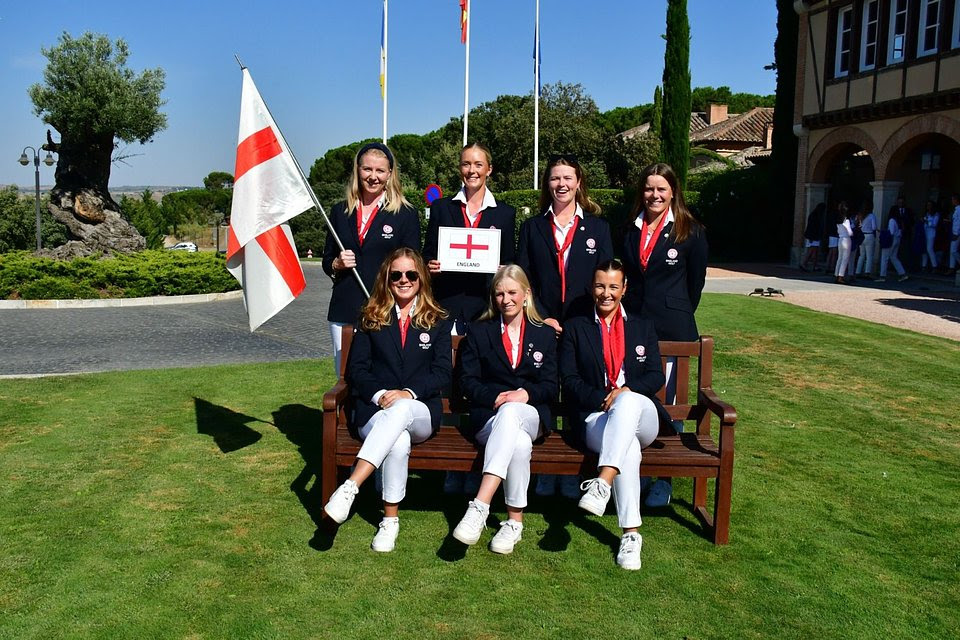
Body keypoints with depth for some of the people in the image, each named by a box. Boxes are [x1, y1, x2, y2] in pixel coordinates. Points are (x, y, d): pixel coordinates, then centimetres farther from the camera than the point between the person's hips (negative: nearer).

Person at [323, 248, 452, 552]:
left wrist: (409, 393, -14)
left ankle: (350, 487, -46)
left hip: (421, 414, 0)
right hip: (374, 411, 0)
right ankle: (390, 518, -26)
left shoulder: (437, 321, 13)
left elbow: (443, 373, 4)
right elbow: (355, 369, 7)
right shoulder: (371, 319, 14)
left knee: (401, 410, -40)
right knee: (398, 440, -37)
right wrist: (379, 394, -13)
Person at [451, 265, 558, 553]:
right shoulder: (478, 332, 16)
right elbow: (468, 381, 6)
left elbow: (551, 388, 10)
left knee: (510, 413, -40)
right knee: (520, 443, -39)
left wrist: (525, 394, -13)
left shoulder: (545, 334, 18)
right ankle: (515, 521, -33)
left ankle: (479, 506, -49)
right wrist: (496, 398, -13)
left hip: (532, 415, 0)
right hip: (487, 416, 0)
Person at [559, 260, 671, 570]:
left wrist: (626, 391, -10)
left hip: (641, 416, 1)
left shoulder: (643, 327, 21)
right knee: (627, 448, -37)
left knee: (627, 401, -38)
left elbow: (656, 376, 10)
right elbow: (569, 381, 6)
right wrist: (602, 400, -11)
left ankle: (603, 483, -49)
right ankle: (630, 533, -36)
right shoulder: (576, 328, 16)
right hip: (594, 417, -1)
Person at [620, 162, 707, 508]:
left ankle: (664, 479, 12)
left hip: (672, 329, -4)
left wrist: (677, 316, 7)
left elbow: (695, 282, 4)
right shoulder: (631, 231, 11)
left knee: (668, 402, 1)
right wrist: (628, 315, 13)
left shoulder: (691, 232, -1)